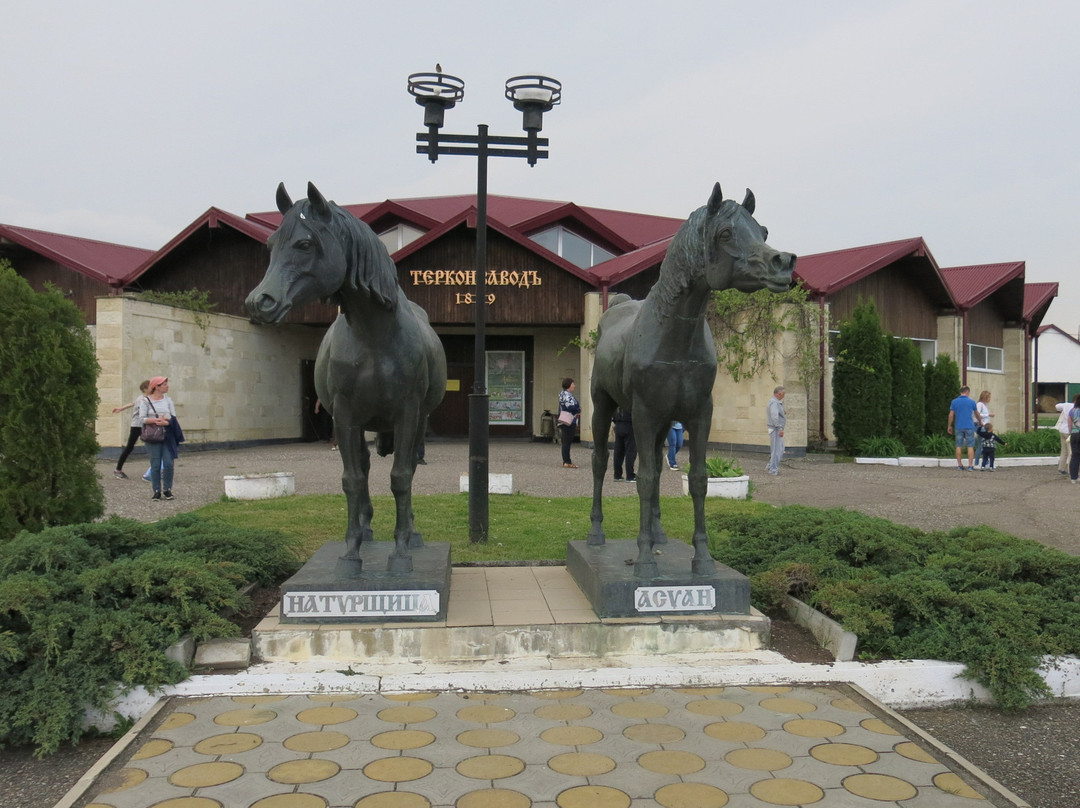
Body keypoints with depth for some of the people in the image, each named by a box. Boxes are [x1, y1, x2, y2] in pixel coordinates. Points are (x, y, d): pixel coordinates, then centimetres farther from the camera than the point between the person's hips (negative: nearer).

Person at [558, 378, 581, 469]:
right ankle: (567, 462, -8)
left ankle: (566, 462, 16)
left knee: (566, 442, 12)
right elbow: (570, 406, -27)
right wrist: (578, 411, -8)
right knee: (567, 442, -9)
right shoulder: (566, 395, -15)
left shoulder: (564, 394, 18)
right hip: (569, 422, -11)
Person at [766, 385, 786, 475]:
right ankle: (773, 469, -2)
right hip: (776, 429, -10)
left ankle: (770, 466, 18)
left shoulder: (773, 401, 16)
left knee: (780, 448, 15)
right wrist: (780, 428, -30)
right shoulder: (774, 403, -17)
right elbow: (774, 416, -29)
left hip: (776, 429, 10)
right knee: (777, 449, -6)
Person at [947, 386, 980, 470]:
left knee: (959, 446, 7)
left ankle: (959, 465, 8)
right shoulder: (971, 402, 1)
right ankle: (970, 465, -3)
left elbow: (951, 415, 0)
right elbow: (977, 414, 17)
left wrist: (950, 426, 11)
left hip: (958, 427, 2)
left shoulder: (954, 401, 2)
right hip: (969, 427, -1)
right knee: (970, 446, 1)